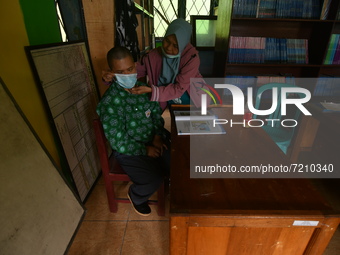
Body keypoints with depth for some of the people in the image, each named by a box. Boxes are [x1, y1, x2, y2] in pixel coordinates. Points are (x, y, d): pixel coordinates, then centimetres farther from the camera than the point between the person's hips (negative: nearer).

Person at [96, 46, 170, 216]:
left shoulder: (143, 88, -3)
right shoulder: (110, 103, -23)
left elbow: (156, 112, 9)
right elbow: (119, 143, -22)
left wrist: (158, 135, -6)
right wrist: (146, 150, -16)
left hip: (153, 140, 6)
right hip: (129, 150, -6)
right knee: (153, 180, -21)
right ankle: (135, 196, 16)